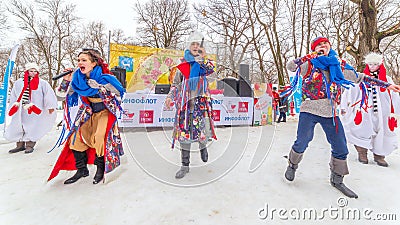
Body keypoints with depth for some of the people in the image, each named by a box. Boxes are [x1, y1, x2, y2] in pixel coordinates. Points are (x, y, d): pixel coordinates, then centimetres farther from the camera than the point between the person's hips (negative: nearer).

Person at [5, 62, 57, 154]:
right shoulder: (19, 83, 10)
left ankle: (29, 145, 8)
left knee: (32, 128, -1)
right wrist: (13, 107, 10)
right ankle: (20, 145, 19)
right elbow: (13, 96, 16)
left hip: (35, 110, -4)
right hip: (21, 111, 4)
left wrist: (50, 106, -11)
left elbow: (49, 95, -5)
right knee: (19, 127, 8)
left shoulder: (42, 83, 1)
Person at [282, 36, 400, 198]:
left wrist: (387, 85, 25)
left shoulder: (339, 65, 13)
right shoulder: (309, 64, 1)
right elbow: (290, 66, -15)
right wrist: (311, 56, -16)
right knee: (302, 142, -4)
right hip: (309, 110, -4)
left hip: (330, 112, 5)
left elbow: (359, 77, 22)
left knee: (341, 148, 8)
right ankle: (292, 165, 25)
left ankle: (336, 179, 28)